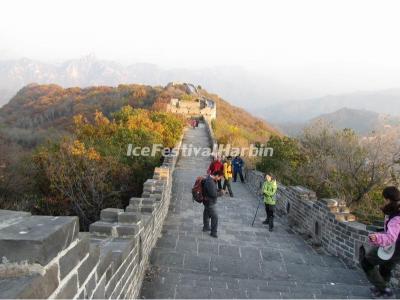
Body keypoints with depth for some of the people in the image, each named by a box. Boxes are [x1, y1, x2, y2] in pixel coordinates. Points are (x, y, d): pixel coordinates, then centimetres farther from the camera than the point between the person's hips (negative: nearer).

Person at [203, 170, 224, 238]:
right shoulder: (210, 182, -31)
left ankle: (206, 227, 42)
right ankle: (213, 232, 6)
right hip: (210, 202, -11)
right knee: (215, 216, -3)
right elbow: (213, 194, -30)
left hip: (207, 201, 11)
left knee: (207, 213, 24)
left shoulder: (209, 178, 2)